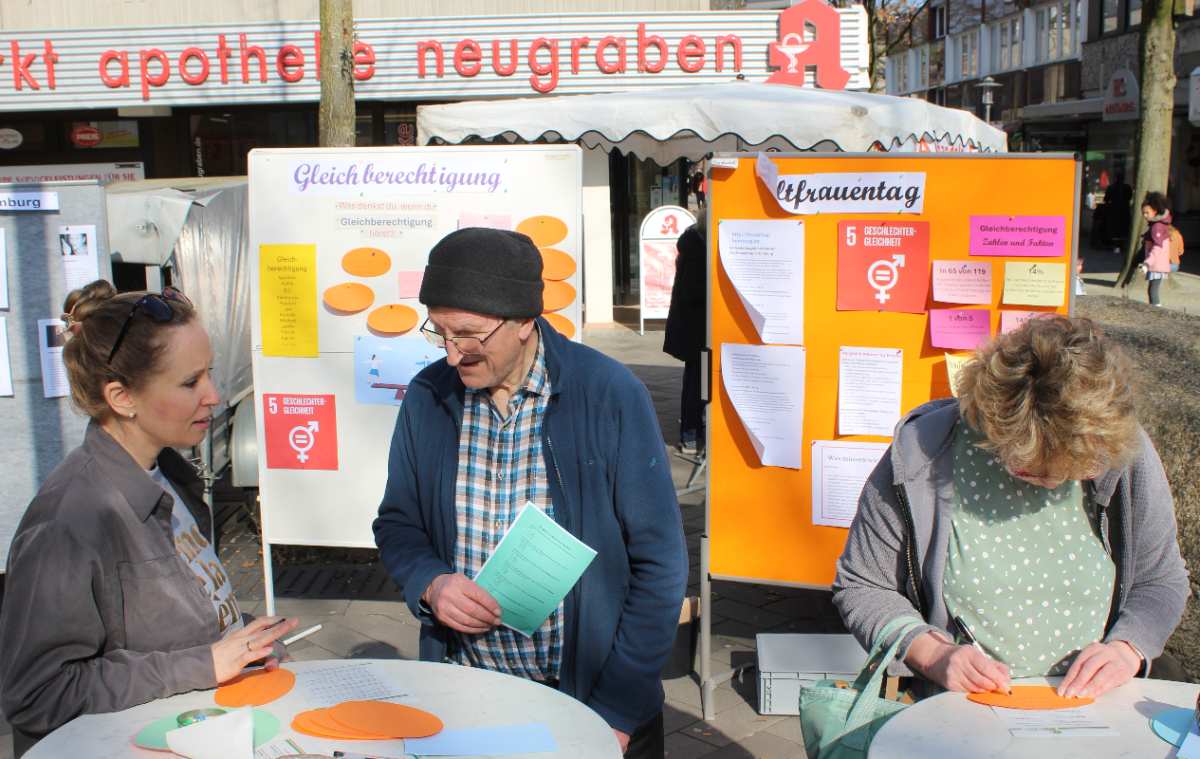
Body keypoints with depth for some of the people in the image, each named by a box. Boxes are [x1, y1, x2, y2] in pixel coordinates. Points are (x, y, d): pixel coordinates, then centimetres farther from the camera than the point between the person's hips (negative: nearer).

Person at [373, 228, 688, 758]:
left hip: (590, 692, -3)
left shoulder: (610, 395, -15)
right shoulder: (427, 398, -4)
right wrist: (430, 584, -14)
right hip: (463, 692, 3)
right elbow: (398, 525, 8)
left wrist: (618, 709, -14)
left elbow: (658, 561, -12)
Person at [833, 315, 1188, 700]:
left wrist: (1126, 649, -9)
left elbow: (1162, 582, 10)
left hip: (1090, 716, 2)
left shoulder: (1127, 453, -5)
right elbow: (860, 586, -3)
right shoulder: (919, 459, -13)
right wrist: (933, 654, -18)